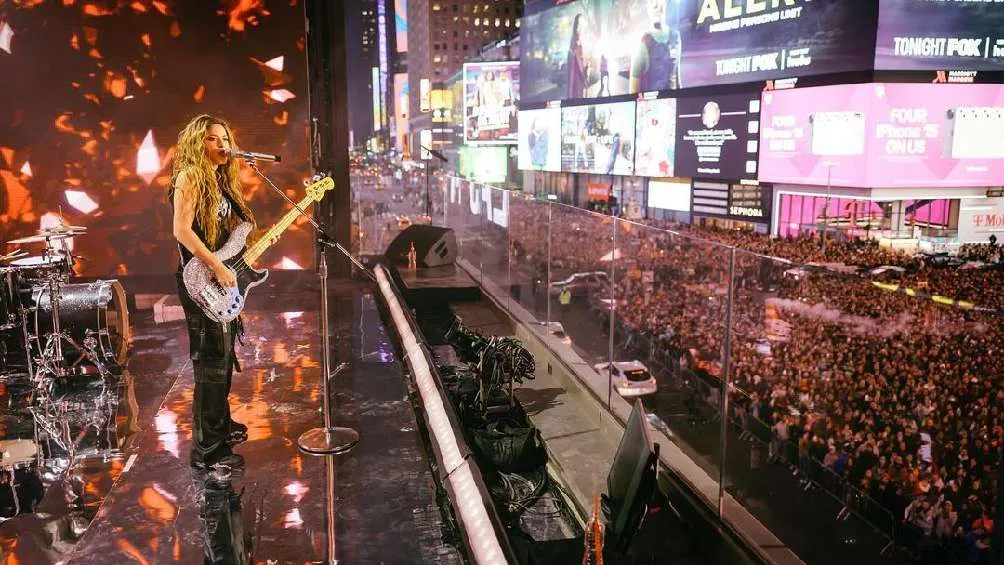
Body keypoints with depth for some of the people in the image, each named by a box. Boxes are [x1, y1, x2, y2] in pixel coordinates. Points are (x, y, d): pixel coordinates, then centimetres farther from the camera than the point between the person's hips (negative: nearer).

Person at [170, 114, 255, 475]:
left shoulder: (222, 181, 15)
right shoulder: (189, 177, -11)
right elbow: (181, 230, -21)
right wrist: (218, 267, -23)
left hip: (222, 282, 9)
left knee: (223, 356, 18)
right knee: (211, 361, -8)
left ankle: (221, 425, 34)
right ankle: (207, 450, -2)